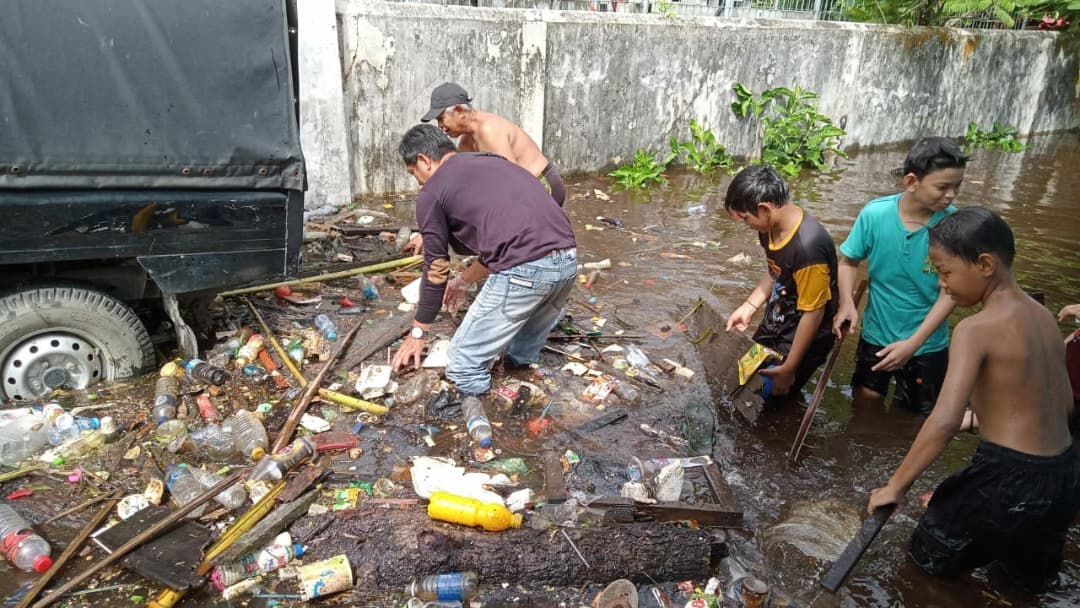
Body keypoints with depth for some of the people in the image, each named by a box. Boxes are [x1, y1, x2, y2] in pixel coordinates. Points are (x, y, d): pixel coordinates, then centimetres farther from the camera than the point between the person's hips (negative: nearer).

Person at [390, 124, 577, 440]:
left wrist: (417, 333, 30)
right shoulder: (492, 161, 31)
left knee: (466, 367, 7)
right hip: (567, 259, 8)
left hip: (525, 270, -8)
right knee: (524, 352, 33)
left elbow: (435, 269, 16)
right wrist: (464, 280, 53)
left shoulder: (432, 191, 10)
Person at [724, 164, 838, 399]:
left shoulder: (808, 246, -35)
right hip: (775, 324, 8)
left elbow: (813, 313, -26)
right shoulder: (771, 226, -9)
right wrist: (749, 306, 2)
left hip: (804, 335, -8)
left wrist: (789, 368, -20)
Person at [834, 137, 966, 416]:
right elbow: (848, 261, -3)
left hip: (928, 344, -1)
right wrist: (846, 304, -20)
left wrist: (913, 343, -22)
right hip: (876, 334, 1)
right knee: (865, 406, 21)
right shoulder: (874, 214, -18)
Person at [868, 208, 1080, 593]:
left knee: (930, 554, 18)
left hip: (1011, 480, -8)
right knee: (1033, 579, 35)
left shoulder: (976, 329, -20)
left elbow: (945, 421, -28)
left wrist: (896, 486, -20)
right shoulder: (1043, 316, 4)